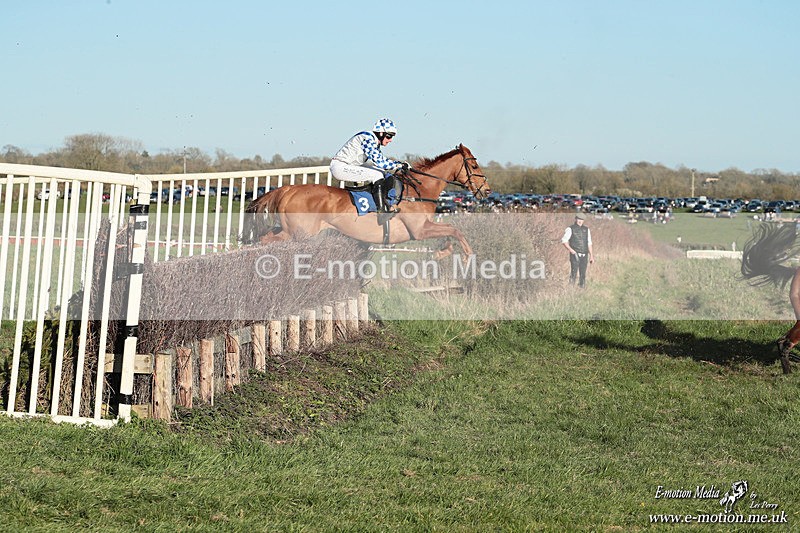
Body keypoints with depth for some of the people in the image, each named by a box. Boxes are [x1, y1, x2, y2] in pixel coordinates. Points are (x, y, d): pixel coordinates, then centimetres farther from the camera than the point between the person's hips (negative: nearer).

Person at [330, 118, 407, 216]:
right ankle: (382, 209, -19)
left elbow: (383, 159, 24)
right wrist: (399, 166, -19)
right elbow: (378, 162, -26)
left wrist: (399, 163, 11)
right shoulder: (368, 138, -20)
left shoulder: (375, 142, 10)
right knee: (377, 175, -20)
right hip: (340, 167, -11)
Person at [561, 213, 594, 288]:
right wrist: (570, 249, -19)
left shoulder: (586, 230, 13)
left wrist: (591, 256, 12)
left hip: (584, 255, 4)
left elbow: (589, 243, 16)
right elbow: (564, 241, -6)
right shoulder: (570, 229, -1)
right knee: (574, 273, -11)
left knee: (583, 274, 5)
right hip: (575, 255, -4)